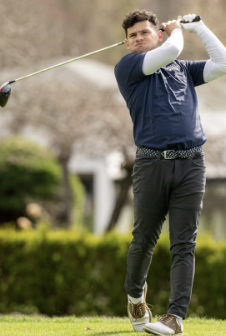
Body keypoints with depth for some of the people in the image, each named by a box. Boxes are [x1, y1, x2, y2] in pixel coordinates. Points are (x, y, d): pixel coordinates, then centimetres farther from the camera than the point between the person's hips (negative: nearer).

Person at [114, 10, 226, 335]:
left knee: (184, 245, -6)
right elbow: (170, 51, -5)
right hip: (151, 162, -2)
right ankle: (135, 296, 31)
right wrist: (176, 30, 15)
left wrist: (197, 27, 18)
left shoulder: (184, 69, 22)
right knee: (144, 240, 4)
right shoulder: (127, 67, 8)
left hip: (191, 163, 2)